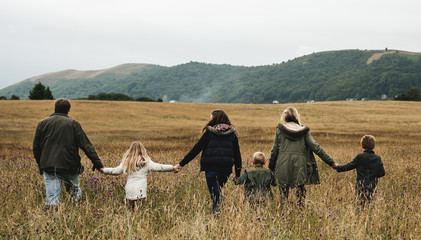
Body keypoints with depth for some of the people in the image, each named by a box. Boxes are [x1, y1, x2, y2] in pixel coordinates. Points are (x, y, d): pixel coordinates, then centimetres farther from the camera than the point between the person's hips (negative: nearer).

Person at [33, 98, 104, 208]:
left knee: (52, 198, 0)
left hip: (49, 167, 2)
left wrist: (41, 165, 20)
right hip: (70, 166, -1)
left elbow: (36, 147, 11)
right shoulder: (73, 124, 2)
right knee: (75, 192, 15)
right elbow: (86, 146, -3)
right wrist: (98, 164, -4)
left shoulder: (42, 123, 10)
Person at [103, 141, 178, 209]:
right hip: (140, 191, -2)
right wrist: (172, 168, -7)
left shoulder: (127, 161, 5)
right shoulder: (146, 161, -1)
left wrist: (104, 170, 20)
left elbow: (117, 171, 6)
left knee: (131, 209, 10)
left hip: (129, 190, 2)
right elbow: (157, 167, -8)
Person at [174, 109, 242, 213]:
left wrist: (182, 163, 6)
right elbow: (237, 155, 8)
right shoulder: (232, 134, 9)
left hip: (211, 168, -3)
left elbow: (196, 149, 1)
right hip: (226, 168, 3)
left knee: (214, 194, 3)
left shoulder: (209, 133, 0)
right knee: (218, 190, 19)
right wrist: (237, 174, 12)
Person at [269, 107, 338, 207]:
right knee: (300, 189, 9)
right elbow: (316, 148, 2)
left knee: (284, 191, 9)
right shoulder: (304, 131, 6)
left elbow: (274, 150, 4)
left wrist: (271, 167, 15)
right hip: (300, 165, 0)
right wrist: (331, 162, 4)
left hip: (283, 165, 0)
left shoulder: (279, 130, 4)